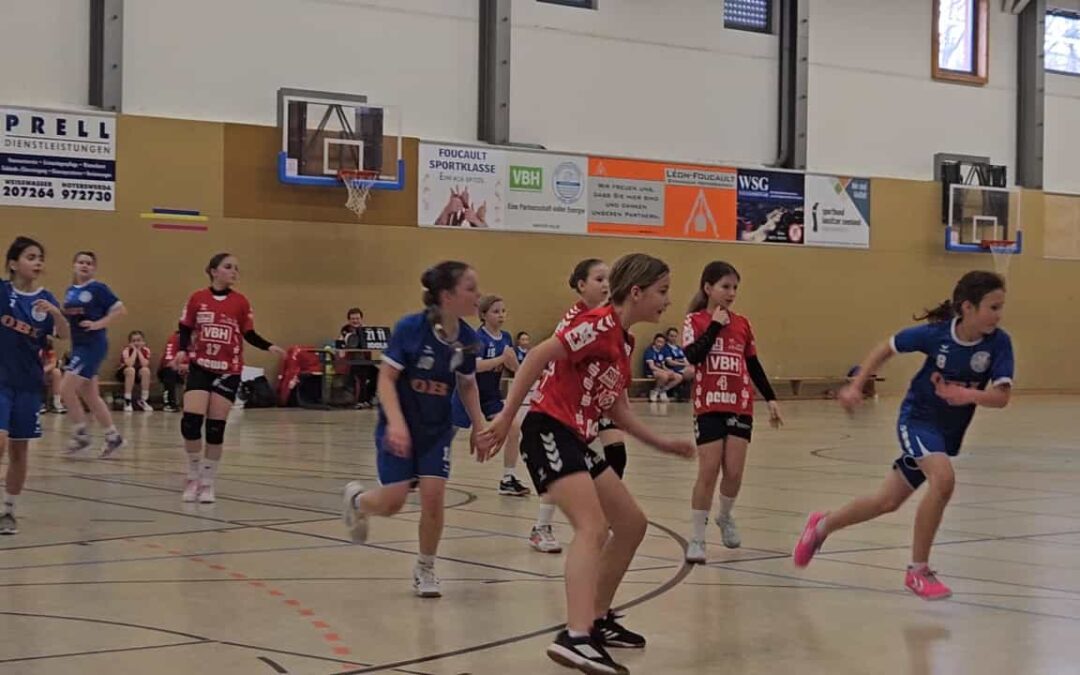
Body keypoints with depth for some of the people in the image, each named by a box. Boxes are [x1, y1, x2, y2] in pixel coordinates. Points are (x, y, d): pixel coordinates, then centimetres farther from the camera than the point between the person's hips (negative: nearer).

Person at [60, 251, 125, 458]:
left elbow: (121, 310, -11)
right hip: (77, 346, 8)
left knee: (67, 389, -14)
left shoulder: (98, 289, -8)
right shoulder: (70, 291, 12)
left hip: (93, 346, -8)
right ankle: (113, 437, 20)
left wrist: (99, 324, -18)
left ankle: (81, 435, -2)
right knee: (90, 396, 10)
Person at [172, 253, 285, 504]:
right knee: (190, 422, -11)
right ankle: (193, 477, 11)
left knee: (215, 428, 1)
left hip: (228, 372, 0)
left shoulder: (241, 302, 0)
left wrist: (269, 346, -10)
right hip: (200, 368, 0)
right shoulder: (197, 298, -1)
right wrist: (182, 350, -12)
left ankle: (207, 483, 17)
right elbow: (186, 329, 6)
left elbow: (249, 335, 5)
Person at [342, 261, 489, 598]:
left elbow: (467, 384, 10)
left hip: (437, 429, 4)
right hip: (400, 426, -4)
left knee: (433, 496, -8)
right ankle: (357, 500, 29)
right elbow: (386, 378, -18)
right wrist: (396, 423, -29)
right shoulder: (411, 327, -21)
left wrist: (478, 425, 4)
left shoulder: (467, 338, -8)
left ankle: (425, 569, 13)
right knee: (393, 501, -7)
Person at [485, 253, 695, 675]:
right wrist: (506, 419, -22)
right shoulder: (600, 324, -13)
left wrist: (662, 444, 23)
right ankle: (576, 638, -38)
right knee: (593, 528, -26)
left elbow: (617, 411, 24)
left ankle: (597, 620, 25)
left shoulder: (623, 341, 16)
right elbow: (537, 357, -20)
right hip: (550, 432, -10)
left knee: (632, 524, 15)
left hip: (577, 441, 10)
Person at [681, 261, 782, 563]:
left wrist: (771, 399, 11)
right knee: (708, 472, -7)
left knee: (734, 472, -1)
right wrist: (715, 325, -16)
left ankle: (725, 518, 29)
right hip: (709, 406, -3)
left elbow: (754, 365, 14)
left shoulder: (742, 324, 8)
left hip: (740, 406, 3)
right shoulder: (696, 321, -3)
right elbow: (693, 356, -20)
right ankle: (697, 538, 4)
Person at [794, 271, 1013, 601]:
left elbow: (1001, 397, -24)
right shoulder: (935, 333, -21)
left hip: (950, 430, 4)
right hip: (917, 417, -4)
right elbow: (886, 348, -4)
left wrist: (969, 394, -42)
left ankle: (823, 524, 40)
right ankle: (918, 570, -15)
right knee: (943, 478, -31)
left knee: (888, 501, 13)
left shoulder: (999, 343, -17)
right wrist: (856, 385, -9)